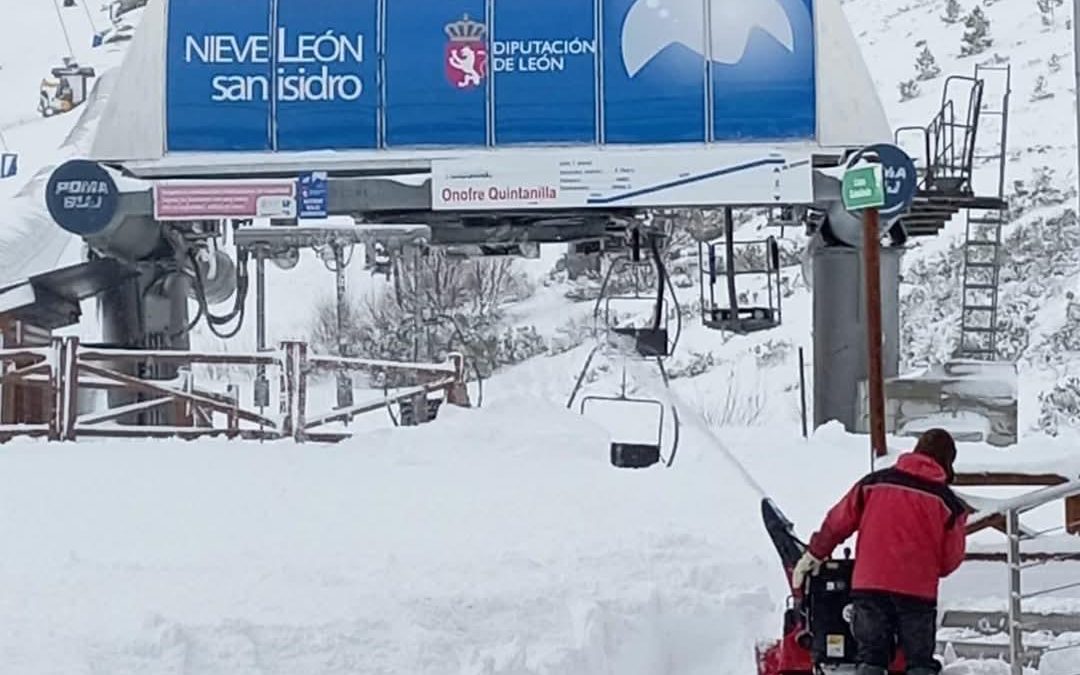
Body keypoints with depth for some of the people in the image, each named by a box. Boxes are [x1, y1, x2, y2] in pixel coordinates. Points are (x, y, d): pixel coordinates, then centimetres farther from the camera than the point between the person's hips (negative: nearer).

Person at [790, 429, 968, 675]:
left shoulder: (874, 483, 5)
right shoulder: (947, 502, 0)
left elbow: (838, 522, 8)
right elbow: (951, 558, 4)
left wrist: (814, 555, 20)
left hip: (869, 584, 2)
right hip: (918, 590, -1)